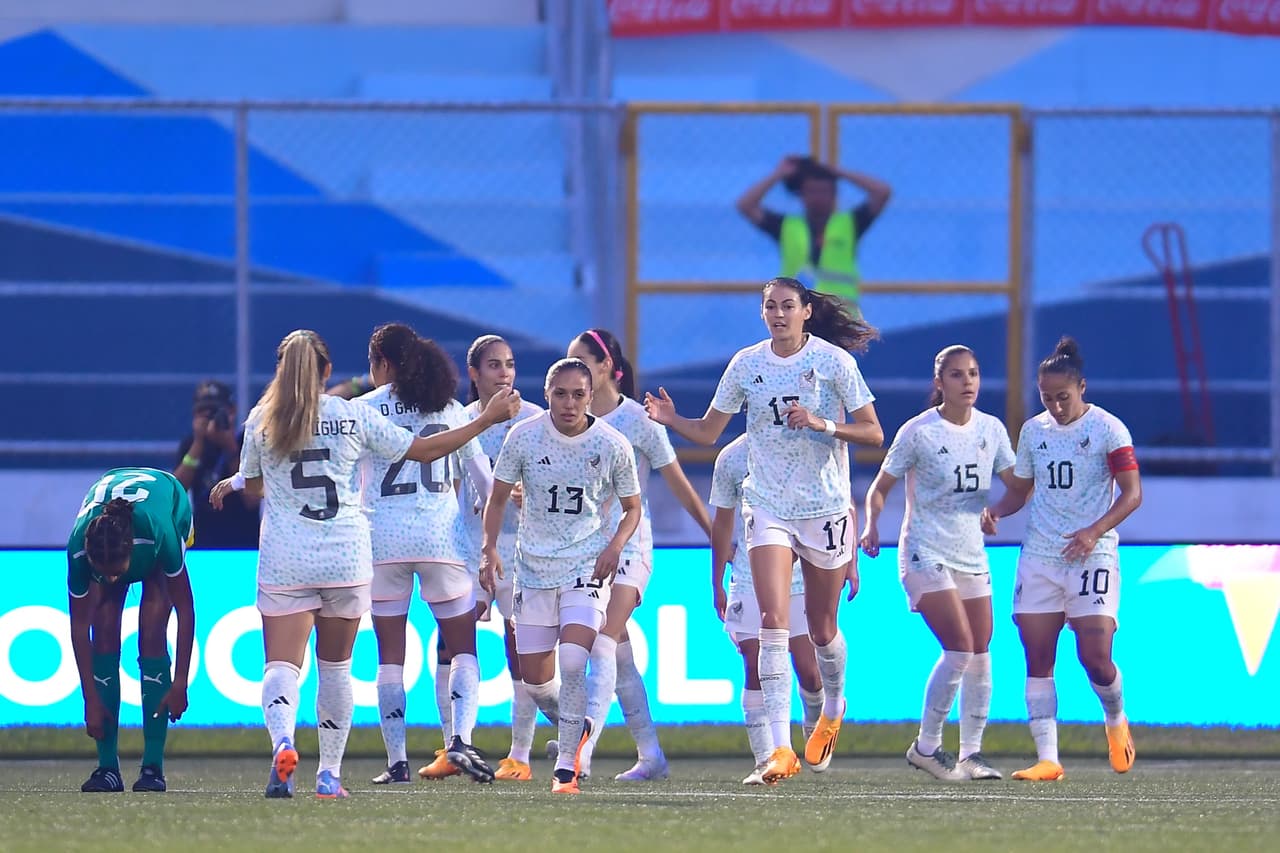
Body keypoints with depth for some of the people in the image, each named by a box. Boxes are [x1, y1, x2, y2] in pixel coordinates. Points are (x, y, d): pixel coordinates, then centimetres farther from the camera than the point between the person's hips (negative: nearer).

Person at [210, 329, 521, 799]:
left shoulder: (261, 420, 2)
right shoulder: (354, 415, 1)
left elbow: (254, 484, 16)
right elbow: (424, 450, 5)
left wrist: (230, 484, 41)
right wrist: (487, 419, 15)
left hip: (284, 562, -1)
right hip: (346, 558, 1)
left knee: (282, 665, -5)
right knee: (335, 667, 14)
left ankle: (282, 740, -35)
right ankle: (329, 774, 17)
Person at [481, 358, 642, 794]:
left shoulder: (612, 445, -7)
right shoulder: (524, 437, -5)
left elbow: (632, 508, 6)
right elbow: (498, 499, 6)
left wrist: (615, 545, -13)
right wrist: (489, 549, -8)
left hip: (588, 564, -2)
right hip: (534, 565, 3)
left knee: (572, 660, -21)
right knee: (535, 678, 5)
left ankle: (567, 766, -13)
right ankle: (576, 726, 37)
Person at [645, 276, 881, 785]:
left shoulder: (834, 360, -6)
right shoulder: (746, 364, 2)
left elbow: (872, 433, -5)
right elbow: (708, 432, 8)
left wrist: (822, 424, -21)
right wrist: (670, 420, -11)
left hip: (825, 508, -1)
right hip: (768, 508, 1)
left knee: (822, 629, 12)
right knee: (774, 623, -14)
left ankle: (833, 708, 44)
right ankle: (780, 748, -19)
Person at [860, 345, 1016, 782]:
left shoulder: (991, 429, 5)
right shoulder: (918, 432, -9)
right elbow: (881, 486, -3)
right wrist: (872, 525, -20)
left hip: (971, 555, 6)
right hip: (925, 553, -6)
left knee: (980, 653, 3)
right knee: (959, 647, -16)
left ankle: (971, 753, 14)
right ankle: (926, 746, -4)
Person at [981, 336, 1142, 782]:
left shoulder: (1107, 428, -5)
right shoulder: (1033, 431, 10)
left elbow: (1132, 493, -9)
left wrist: (1095, 531, -23)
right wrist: (995, 511, -2)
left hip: (1092, 556, -5)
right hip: (1038, 557, 5)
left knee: (1095, 658, -13)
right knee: (1038, 659, -3)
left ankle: (1116, 720, 19)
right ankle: (1047, 758, -2)